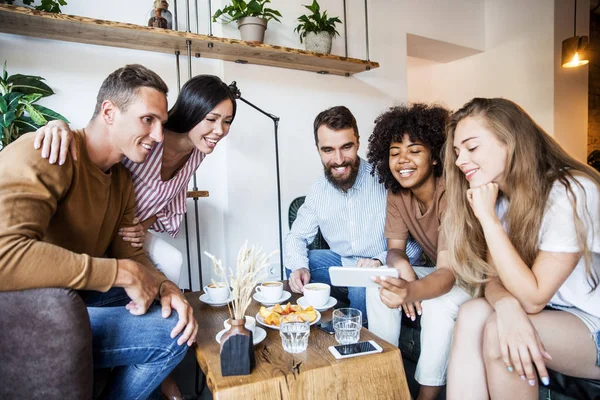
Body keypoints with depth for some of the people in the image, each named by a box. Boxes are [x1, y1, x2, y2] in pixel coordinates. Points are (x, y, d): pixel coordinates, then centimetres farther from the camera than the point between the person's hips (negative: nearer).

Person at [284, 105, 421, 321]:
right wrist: (299, 267, -20)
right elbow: (296, 237, 1)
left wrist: (381, 261, -32)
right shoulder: (319, 189, -3)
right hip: (342, 262, 5)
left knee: (362, 288, -32)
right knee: (296, 267, -12)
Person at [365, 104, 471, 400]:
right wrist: (401, 265, -33)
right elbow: (394, 250, -8)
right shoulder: (397, 194, -8)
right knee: (378, 286, -14)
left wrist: (411, 291, -55)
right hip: (440, 272, 6)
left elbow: (449, 271, -34)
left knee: (438, 303, -32)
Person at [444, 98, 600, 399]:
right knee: (472, 314, -23)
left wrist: (487, 217, -27)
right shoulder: (501, 199, -1)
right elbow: (494, 278, -5)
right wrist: (507, 306, -30)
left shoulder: (572, 193, -23)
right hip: (552, 316, 6)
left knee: (497, 333, -29)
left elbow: (532, 297, -25)